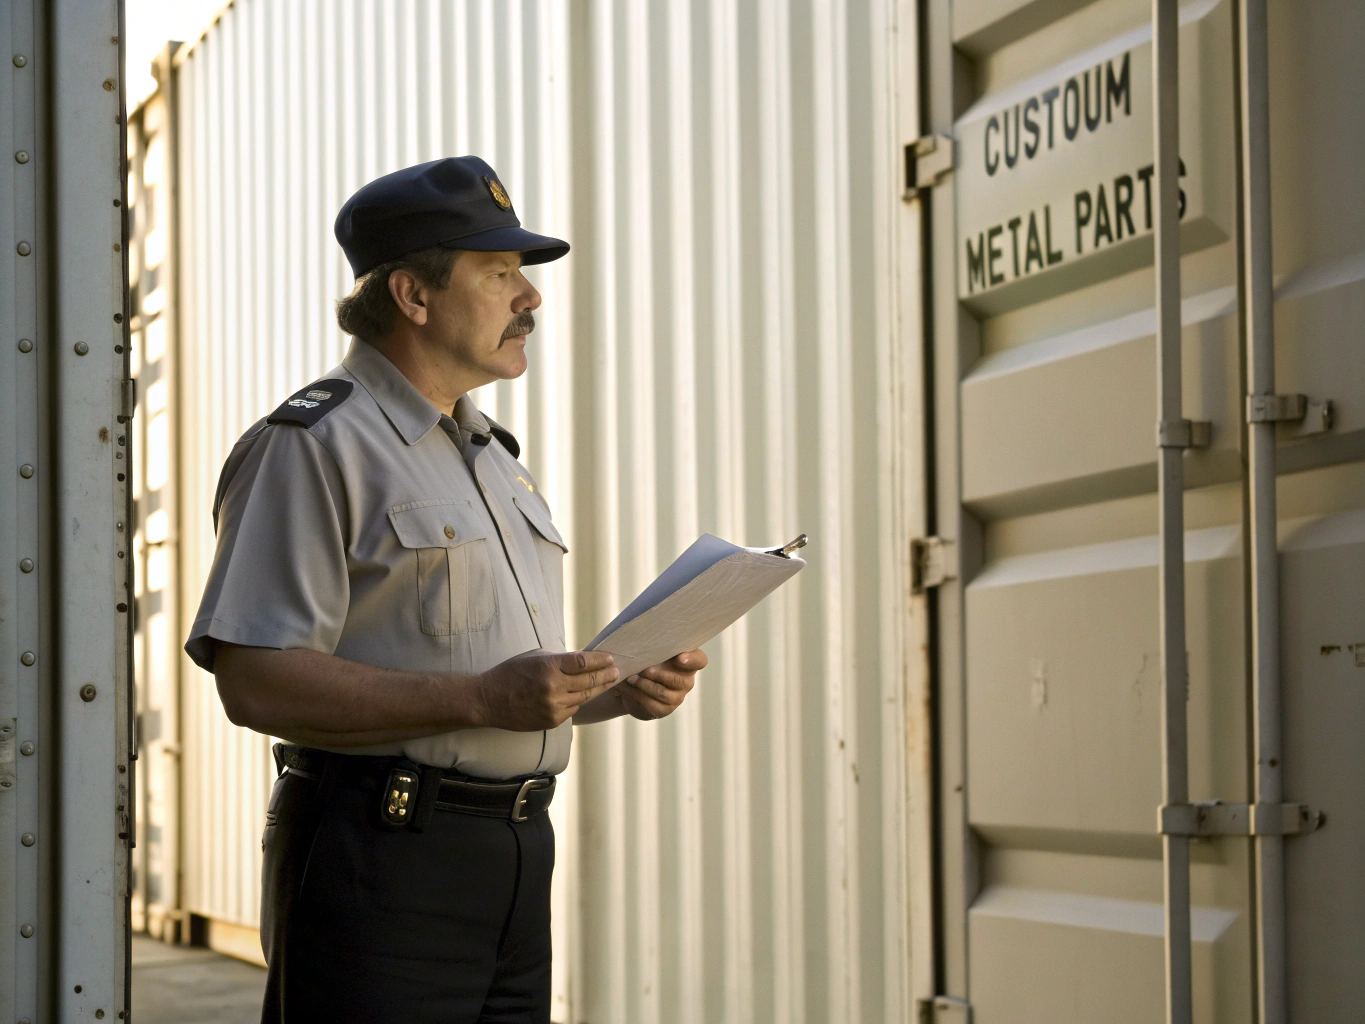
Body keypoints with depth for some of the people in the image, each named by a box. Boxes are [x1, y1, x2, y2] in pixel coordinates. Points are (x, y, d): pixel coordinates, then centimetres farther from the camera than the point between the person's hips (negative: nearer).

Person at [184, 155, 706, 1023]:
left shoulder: (494, 454, 21)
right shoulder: (312, 446, -7)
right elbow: (256, 682, -18)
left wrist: (621, 688, 6)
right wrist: (481, 699, -22)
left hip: (517, 856, 8)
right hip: (381, 860, -8)